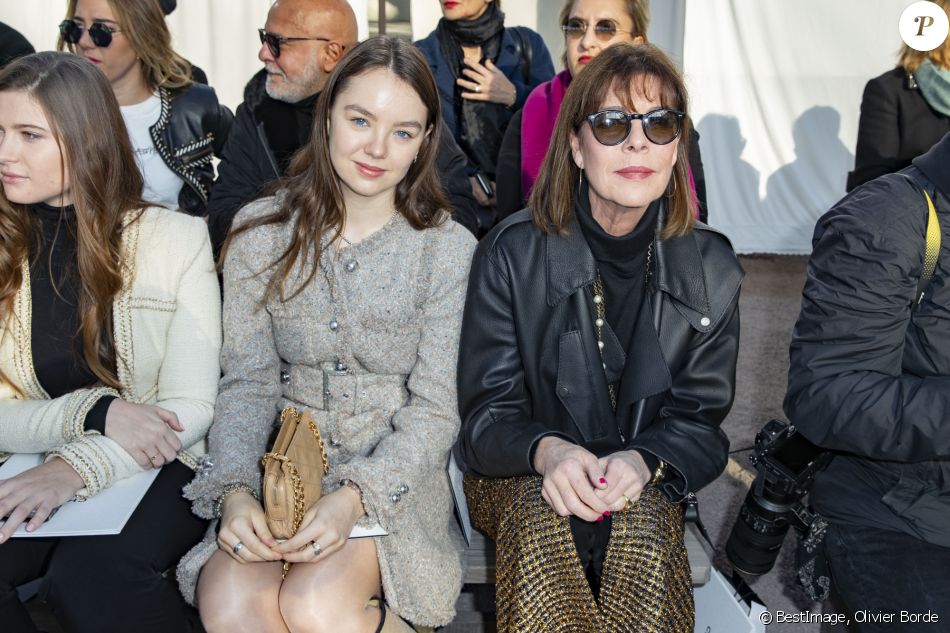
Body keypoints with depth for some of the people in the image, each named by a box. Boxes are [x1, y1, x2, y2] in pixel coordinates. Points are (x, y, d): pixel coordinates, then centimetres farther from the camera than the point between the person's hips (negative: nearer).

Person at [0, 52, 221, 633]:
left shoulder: (177, 238, -4)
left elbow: (192, 407, -9)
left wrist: (77, 466, -23)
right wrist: (95, 412, -20)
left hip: (160, 471, -2)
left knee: (87, 574, -32)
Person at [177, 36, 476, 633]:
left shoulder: (448, 249, -6)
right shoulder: (261, 231, 1)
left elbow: (435, 409, -7)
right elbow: (248, 381, 1)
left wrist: (354, 494, -22)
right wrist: (235, 489, -17)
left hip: (393, 469, -2)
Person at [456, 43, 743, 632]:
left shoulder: (710, 268, -3)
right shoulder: (512, 252, -9)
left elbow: (700, 420, 0)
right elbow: (487, 410, -8)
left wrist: (644, 461, -24)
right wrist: (545, 451, -31)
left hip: (647, 478, 2)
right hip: (525, 473, -1)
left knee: (641, 520, -32)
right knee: (541, 517, -34)